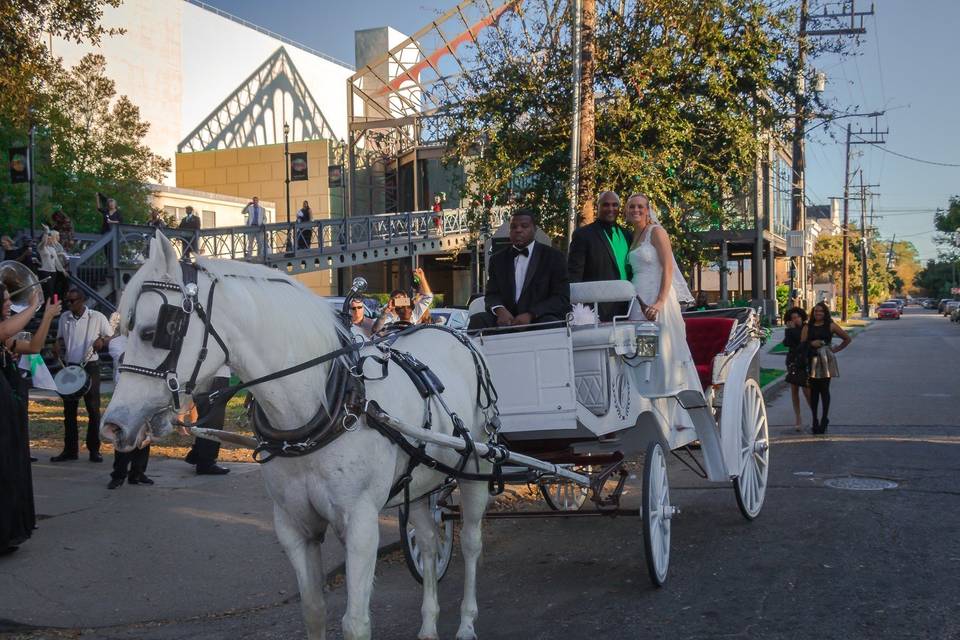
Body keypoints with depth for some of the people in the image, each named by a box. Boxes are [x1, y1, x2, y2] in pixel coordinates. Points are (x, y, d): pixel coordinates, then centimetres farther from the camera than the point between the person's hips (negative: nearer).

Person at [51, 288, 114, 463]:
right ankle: (70, 449, 14)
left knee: (93, 409, -1)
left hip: (90, 367, -4)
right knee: (69, 410, 6)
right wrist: (57, 346, -4)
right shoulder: (64, 318, 7)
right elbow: (61, 338, 19)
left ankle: (94, 449, 6)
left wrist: (102, 341, -22)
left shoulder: (97, 317, -5)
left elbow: (112, 337, 0)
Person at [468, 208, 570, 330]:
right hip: (506, 319, 3)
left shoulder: (554, 257, 3)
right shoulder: (498, 259, 15)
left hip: (540, 319, -3)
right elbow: (491, 295, 10)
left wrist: (530, 315, -21)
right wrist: (499, 310, -16)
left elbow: (562, 298, -5)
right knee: (476, 321, -24)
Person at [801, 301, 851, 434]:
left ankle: (824, 419, 3)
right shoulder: (807, 327, 10)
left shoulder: (830, 326, 6)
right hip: (812, 360, 1)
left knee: (824, 389, -4)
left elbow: (847, 338, 13)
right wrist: (811, 344, -15)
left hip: (826, 360, -1)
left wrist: (836, 349, 7)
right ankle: (815, 419, 7)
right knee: (814, 390, 1)